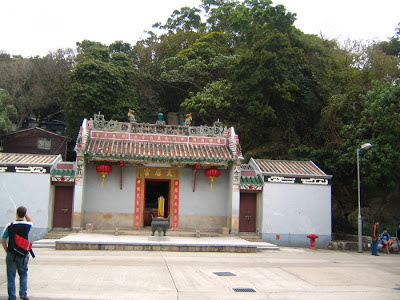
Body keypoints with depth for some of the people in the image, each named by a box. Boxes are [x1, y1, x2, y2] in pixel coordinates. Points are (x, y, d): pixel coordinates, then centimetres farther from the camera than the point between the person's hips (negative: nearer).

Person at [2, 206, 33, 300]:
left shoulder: (9, 226, -9)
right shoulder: (27, 225, -7)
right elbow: (31, 221, 19)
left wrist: (7, 251, 10)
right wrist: (25, 213, 12)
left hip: (11, 254, -1)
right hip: (23, 255, 1)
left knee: (11, 276, 9)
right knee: (23, 274, 18)